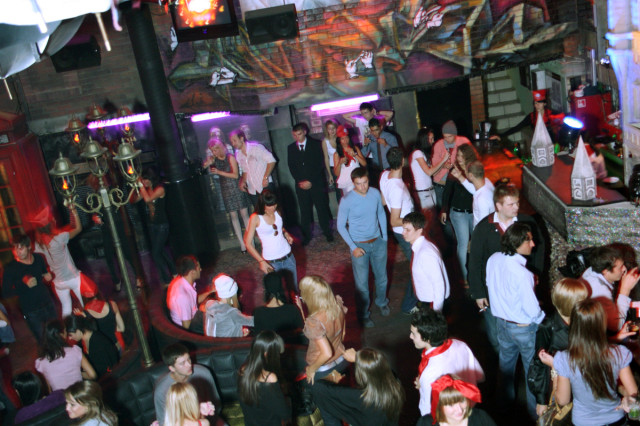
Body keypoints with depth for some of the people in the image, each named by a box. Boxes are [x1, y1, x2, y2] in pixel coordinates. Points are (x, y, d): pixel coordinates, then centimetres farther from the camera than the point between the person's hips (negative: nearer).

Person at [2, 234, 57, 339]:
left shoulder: (39, 258, -3)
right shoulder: (10, 268, -17)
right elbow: (5, 294, -18)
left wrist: (47, 276, -6)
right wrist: (24, 284, -29)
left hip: (48, 304, 4)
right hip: (31, 311, -4)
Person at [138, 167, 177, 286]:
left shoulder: (160, 189, -17)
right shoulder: (146, 189, 3)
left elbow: (148, 199, -31)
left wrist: (140, 185, -25)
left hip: (162, 225, -7)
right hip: (152, 224, 7)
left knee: (155, 253, -8)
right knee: (161, 250, 16)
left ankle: (167, 279, 3)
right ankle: (173, 273, 31)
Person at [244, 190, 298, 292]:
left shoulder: (277, 212, 0)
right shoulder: (255, 218, -14)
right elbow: (248, 243, -11)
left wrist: (286, 233, 0)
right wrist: (261, 261, -15)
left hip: (288, 257, 5)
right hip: (271, 262, -4)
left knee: (293, 288, 12)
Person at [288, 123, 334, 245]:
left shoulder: (316, 145, 3)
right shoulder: (291, 148, 11)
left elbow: (319, 165, -3)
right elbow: (292, 167, 7)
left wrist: (310, 181, -10)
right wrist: (300, 182, -6)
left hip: (316, 183, -2)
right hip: (301, 185, 2)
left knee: (322, 208, 2)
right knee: (304, 211, 1)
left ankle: (327, 232, 15)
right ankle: (306, 236, 9)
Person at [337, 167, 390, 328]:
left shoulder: (375, 193, -8)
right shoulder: (347, 201, -19)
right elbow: (341, 226, -10)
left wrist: (384, 237, 8)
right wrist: (353, 247, -14)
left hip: (378, 242, 4)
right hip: (359, 245, -4)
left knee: (382, 277, 20)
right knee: (362, 283, 5)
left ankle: (382, 302, 47)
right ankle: (363, 315, 26)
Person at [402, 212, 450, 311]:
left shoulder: (425, 254, -28)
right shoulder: (419, 248, 0)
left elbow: (439, 284, -26)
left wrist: (436, 313, -19)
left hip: (433, 302, -8)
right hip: (424, 299, 8)